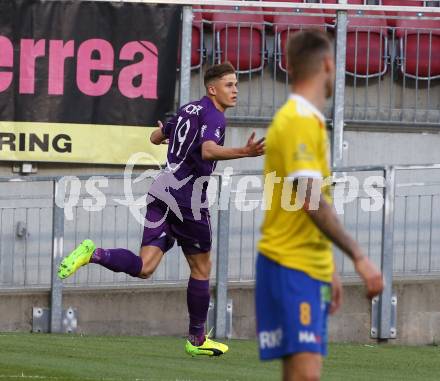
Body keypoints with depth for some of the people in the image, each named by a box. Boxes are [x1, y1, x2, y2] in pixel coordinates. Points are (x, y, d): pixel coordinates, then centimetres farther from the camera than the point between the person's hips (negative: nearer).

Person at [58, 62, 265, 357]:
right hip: (188, 197, -7)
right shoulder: (214, 117, -8)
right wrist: (244, 153, -41)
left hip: (162, 189, 7)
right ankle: (197, 339, 20)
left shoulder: (189, 110, 17)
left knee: (144, 267, -3)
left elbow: (156, 137, 33)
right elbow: (208, 150, -28)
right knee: (202, 268, 11)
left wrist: (169, 132, 56)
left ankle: (93, 254, -25)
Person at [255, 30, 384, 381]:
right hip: (289, 265, -10)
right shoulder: (299, 121, -13)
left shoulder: (309, 121, 16)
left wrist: (328, 270, 23)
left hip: (310, 270, 10)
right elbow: (312, 202, -21)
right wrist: (358, 257, -21)